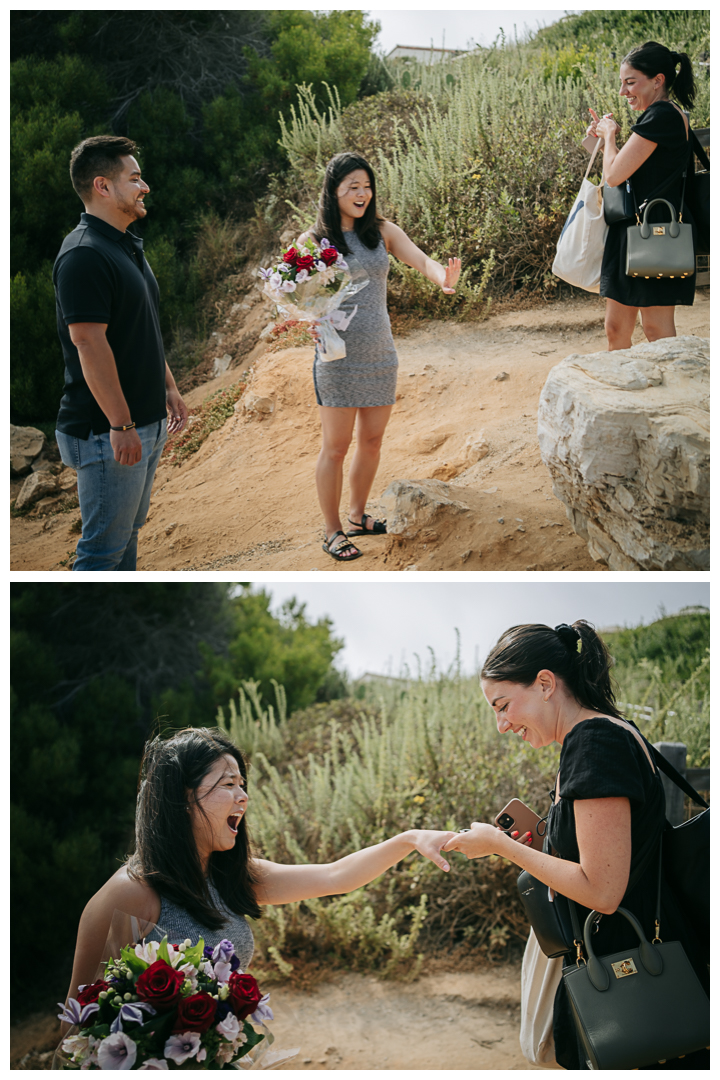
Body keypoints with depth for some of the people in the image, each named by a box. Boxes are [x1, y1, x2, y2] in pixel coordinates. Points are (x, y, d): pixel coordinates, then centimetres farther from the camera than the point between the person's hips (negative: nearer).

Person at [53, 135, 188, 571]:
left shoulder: (129, 246, 13)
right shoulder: (85, 255, -19)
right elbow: (89, 344, -24)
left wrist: (169, 388, 21)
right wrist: (121, 425, -23)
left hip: (146, 422, 10)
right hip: (109, 432, -10)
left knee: (128, 534, 18)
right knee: (104, 546, -3)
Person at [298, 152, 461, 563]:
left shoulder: (383, 232, 3)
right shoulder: (313, 240, -5)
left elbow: (419, 259, -13)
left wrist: (442, 277, -35)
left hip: (380, 352, 4)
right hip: (338, 356, -4)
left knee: (372, 440, 14)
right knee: (336, 446, 2)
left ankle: (358, 515, 32)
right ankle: (333, 531, 15)